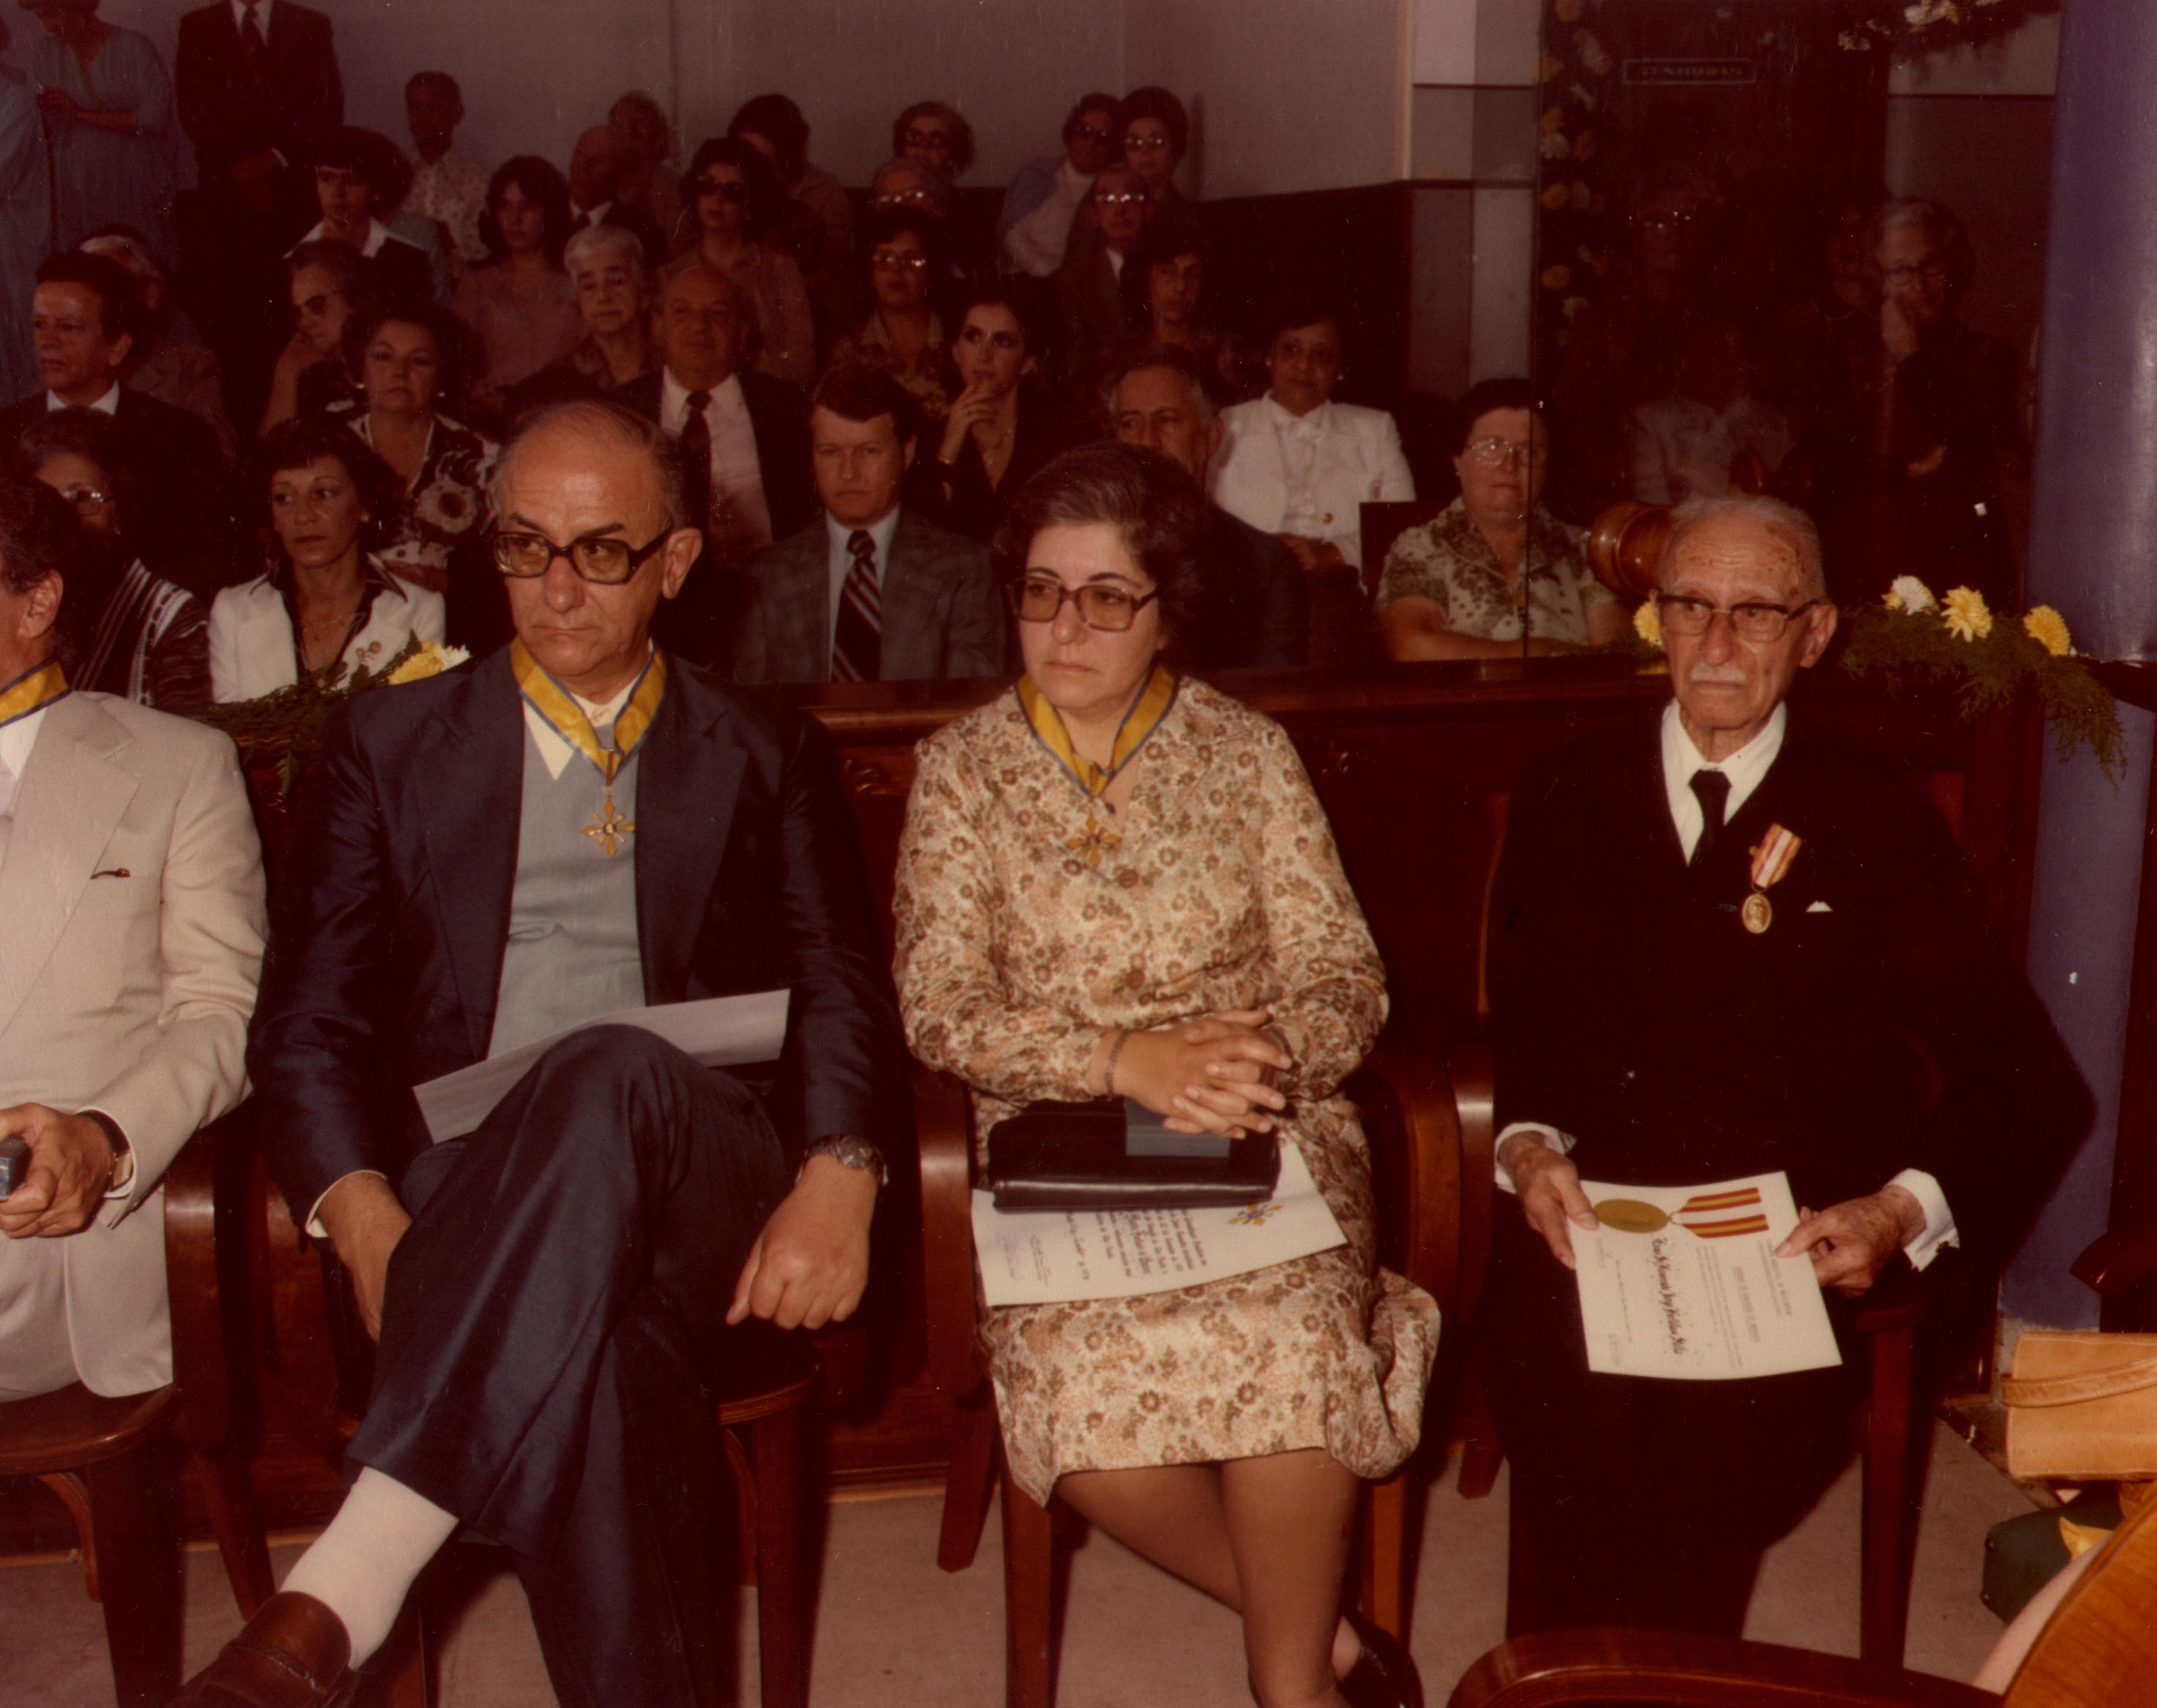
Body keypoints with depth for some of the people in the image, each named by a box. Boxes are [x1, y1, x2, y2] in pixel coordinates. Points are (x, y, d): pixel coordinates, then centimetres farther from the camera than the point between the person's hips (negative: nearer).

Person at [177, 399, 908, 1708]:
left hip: (701, 1184, 0)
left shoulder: (770, 756, 18)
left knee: (611, 1074, -38)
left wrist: (838, 1175, -16)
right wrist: (364, 1215, -11)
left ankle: (340, 1597, -42)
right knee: (599, 1354, -38)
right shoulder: (392, 743, 18)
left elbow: (846, 997, 8)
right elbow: (308, 1020, 11)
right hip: (461, 1195, 0)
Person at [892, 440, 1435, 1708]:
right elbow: (940, 1008, -3)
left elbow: (1347, 981, 3)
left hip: (1262, 1129, 0)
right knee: (1086, 1382, -30)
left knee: (1286, 1350, -32)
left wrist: (1264, 1050, -20)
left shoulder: (1250, 753, 8)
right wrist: (1123, 1058, -19)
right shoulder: (963, 768, 7)